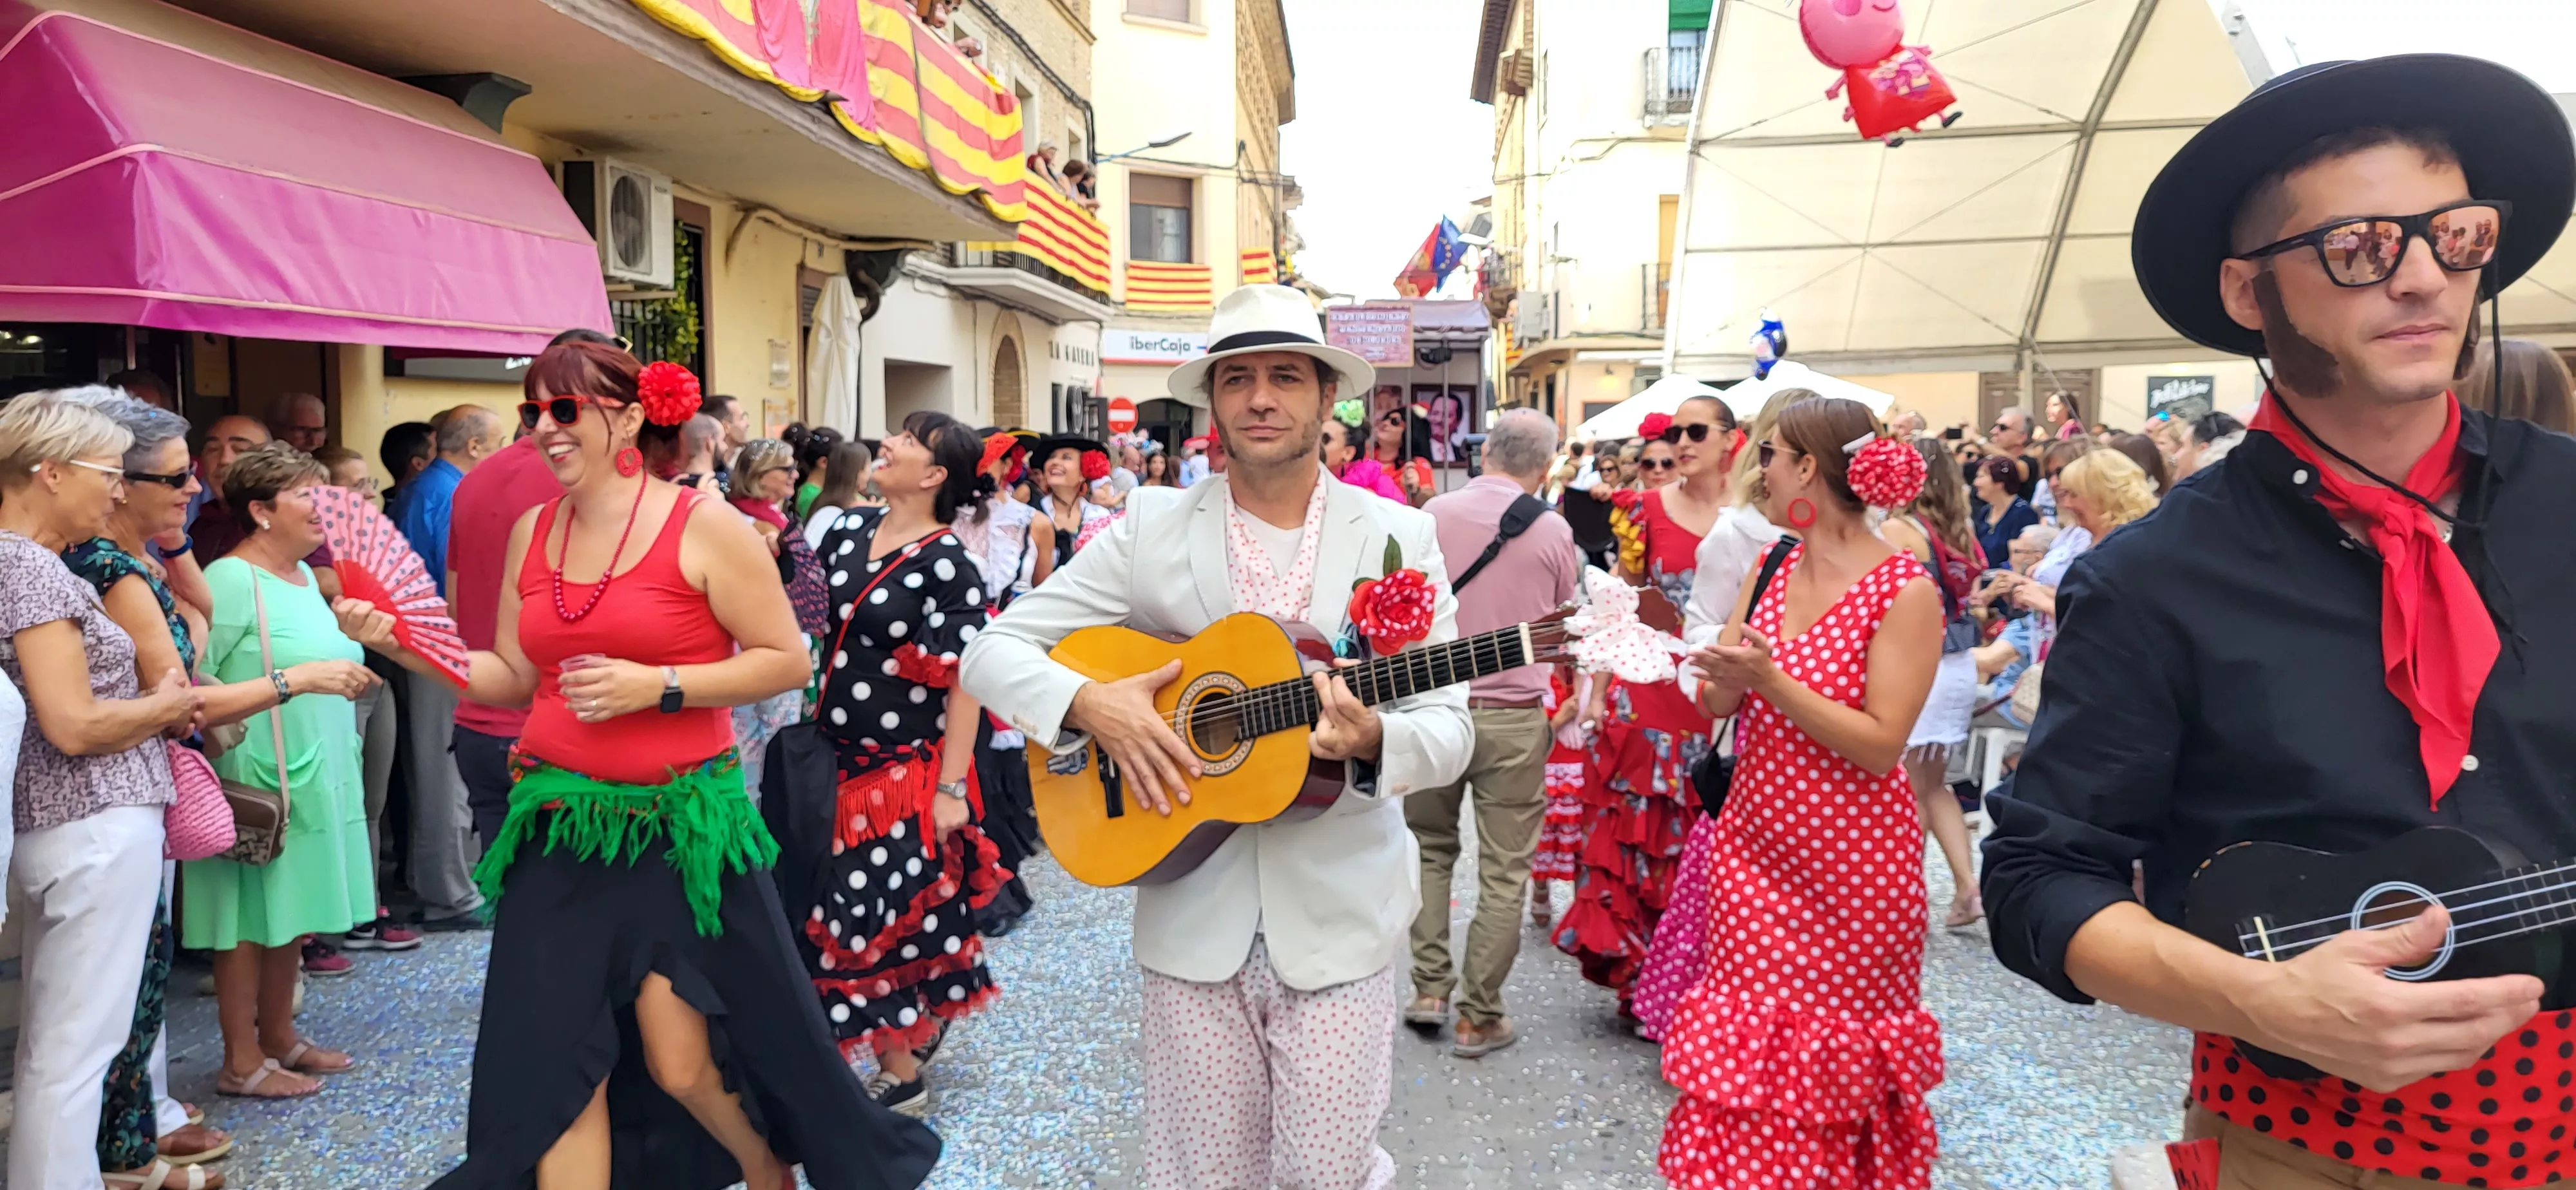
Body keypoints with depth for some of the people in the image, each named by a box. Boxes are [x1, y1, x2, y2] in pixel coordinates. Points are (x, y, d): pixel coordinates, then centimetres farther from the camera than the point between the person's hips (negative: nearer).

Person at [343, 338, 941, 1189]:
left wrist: (656, 686, -18)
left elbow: (786, 660, -10)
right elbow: (513, 679, 14)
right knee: (552, 1066, 7)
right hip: (561, 828, 5)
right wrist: (403, 646, 0)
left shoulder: (702, 526, -9)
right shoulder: (531, 532, 8)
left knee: (686, 1063, 2)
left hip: (681, 826, -5)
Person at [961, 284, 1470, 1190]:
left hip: (1340, 916, 0)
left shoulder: (1400, 537, 0)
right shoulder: (1152, 530, 1)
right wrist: (1088, 704, -17)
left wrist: (1371, 739, -22)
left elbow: (1449, 727, -1)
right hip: (1192, 911, 1)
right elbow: (992, 650, 1)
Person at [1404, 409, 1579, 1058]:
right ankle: (1478, 1017, 12)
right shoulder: (1553, 530, -7)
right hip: (1514, 717, -2)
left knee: (1430, 847, 20)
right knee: (1503, 870, 6)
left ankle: (1429, 987, 18)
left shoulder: (1435, 513, -4)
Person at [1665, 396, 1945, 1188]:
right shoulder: (1771, 568, 5)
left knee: (1831, 1064, 10)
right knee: (1744, 1047, 12)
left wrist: (1771, 681, -25)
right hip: (1754, 842, 6)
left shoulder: (1904, 590, -15)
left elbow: (1881, 746, -18)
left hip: (1850, 862, -5)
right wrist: (1724, 678, -17)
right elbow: (1718, 699, 5)